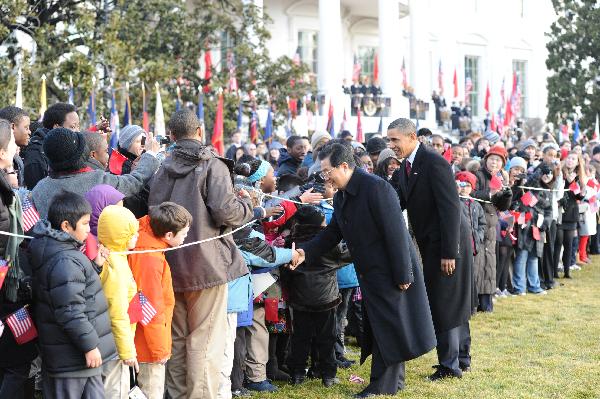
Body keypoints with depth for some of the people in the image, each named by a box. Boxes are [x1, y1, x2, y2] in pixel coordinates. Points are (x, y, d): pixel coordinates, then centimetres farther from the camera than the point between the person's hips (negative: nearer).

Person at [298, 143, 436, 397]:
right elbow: (332, 234, 10)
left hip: (390, 272, -9)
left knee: (388, 326, -2)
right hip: (370, 272, 9)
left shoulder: (376, 188, -22)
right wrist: (305, 252, -5)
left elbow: (395, 233, -22)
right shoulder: (341, 197, 7)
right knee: (378, 327, 15)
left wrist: (402, 275, -21)